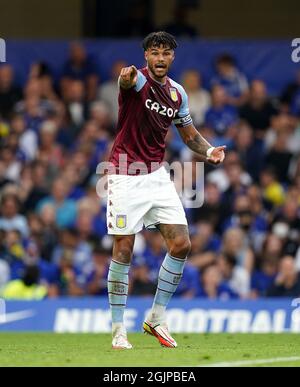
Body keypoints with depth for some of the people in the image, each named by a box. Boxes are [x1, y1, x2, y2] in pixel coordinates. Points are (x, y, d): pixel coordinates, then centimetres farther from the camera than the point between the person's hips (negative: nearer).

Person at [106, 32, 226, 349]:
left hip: (157, 175, 6)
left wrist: (209, 151, -2)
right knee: (123, 251, -5)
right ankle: (118, 330, 4)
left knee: (181, 244, -2)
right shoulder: (139, 80, -13)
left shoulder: (177, 93, 6)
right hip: (126, 177, -6)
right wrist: (127, 78, -67)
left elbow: (189, 133, 20)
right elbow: (130, 81, -41)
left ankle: (156, 317, 12)